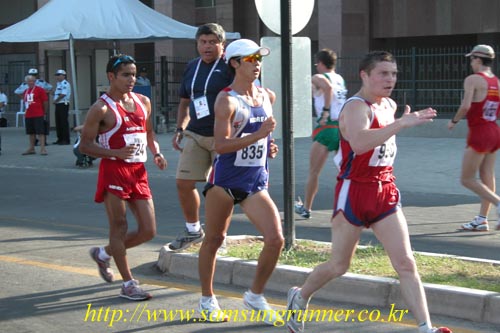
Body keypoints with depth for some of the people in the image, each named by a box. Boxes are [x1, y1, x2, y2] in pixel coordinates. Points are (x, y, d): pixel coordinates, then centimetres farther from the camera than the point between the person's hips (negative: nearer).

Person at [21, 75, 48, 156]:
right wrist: (28, 110, 18)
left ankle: (42, 148, -9)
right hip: (28, 115, 7)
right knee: (31, 132, 13)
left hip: (38, 115, -7)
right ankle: (31, 148, 20)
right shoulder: (26, 91, 14)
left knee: (40, 132, -8)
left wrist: (45, 113, -2)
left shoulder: (40, 90, -6)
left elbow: (45, 102, -5)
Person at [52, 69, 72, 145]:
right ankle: (60, 139, 17)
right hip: (58, 105, 10)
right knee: (58, 122, 11)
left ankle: (66, 139, -6)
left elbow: (63, 94, -19)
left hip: (63, 104, -10)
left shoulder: (65, 84, -11)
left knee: (64, 122, -8)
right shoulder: (58, 84, 19)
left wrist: (56, 100, -10)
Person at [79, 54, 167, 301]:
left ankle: (103, 253, 27)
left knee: (148, 230, 5)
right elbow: (85, 144, -8)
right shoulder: (102, 108, -8)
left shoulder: (143, 102, 11)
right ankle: (128, 284, 6)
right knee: (119, 227, -1)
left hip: (139, 172, 7)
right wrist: (117, 152, -21)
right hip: (114, 171, -7)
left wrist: (156, 153, 6)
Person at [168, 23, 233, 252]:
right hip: (195, 135, 6)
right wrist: (180, 129, 11)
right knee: (183, 183, 4)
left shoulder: (229, 67, -7)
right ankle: (193, 230, 23)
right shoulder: (192, 67, 13)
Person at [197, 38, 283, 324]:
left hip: (256, 181, 5)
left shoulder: (268, 97, 9)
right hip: (225, 180, -5)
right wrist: (258, 135, -27)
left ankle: (255, 296, 10)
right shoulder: (227, 100, -12)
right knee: (214, 239, 7)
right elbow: (221, 145, -21)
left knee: (276, 239, -8)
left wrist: (268, 146, 8)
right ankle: (207, 299, 24)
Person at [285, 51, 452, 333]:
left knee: (406, 264, -5)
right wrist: (402, 123, -43)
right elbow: (360, 142, -39)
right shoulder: (356, 107, -17)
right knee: (339, 265, 8)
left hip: (385, 192, 6)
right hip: (354, 192, -6)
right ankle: (300, 297, 35)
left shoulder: (389, 106, 10)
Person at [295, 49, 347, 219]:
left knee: (314, 171, 9)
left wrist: (325, 111, -19)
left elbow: (328, 87, -22)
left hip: (327, 127, -5)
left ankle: (306, 208, 20)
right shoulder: (340, 79, 18)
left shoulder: (318, 78, -2)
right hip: (344, 127, 5)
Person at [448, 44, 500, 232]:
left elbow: (466, 106, -22)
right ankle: (482, 219, 12)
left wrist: (454, 121, -8)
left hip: (478, 134, -8)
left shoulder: (473, 79, -12)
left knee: (467, 179, 0)